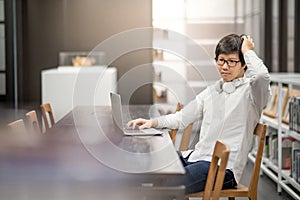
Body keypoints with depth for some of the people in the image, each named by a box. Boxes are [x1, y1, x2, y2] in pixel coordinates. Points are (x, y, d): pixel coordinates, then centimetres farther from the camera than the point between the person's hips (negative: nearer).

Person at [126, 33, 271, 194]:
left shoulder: (250, 91, -2)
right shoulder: (211, 92, 20)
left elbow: (262, 75, -27)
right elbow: (181, 117, 24)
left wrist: (248, 51, -8)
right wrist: (152, 122, 8)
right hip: (196, 157, 7)